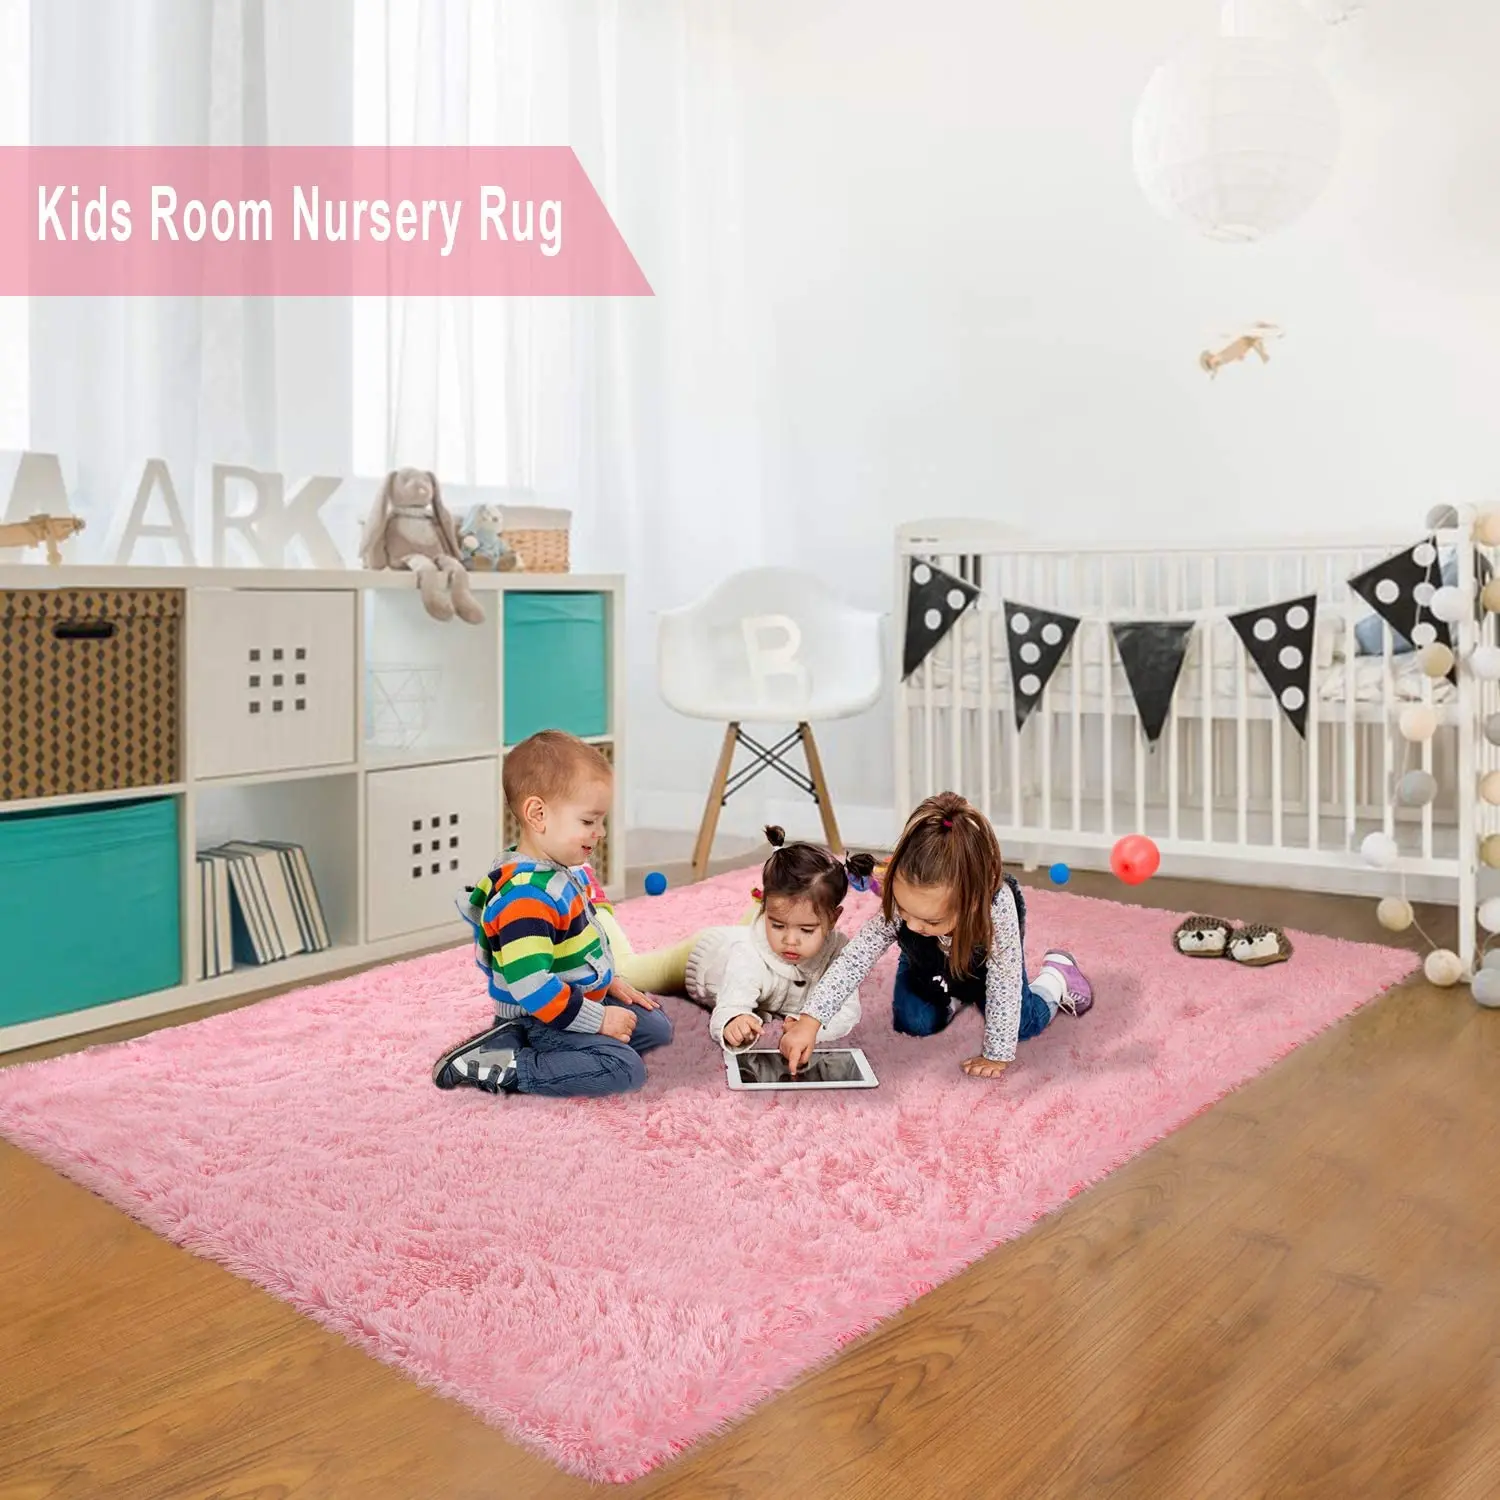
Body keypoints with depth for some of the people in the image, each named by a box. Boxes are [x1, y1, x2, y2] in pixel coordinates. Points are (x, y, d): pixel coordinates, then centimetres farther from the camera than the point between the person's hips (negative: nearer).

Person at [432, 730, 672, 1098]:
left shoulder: (564, 870, 3)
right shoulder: (525, 897, -29)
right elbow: (532, 987, -32)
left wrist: (610, 982, 15)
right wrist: (598, 1020, -23)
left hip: (584, 997, 10)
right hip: (541, 1022, -10)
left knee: (657, 1026, 16)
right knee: (624, 1068, -23)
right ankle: (501, 1068, -14)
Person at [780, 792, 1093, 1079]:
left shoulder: (998, 907, -48)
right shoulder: (900, 901, -42)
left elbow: (1004, 986, -38)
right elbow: (855, 958, -39)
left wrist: (997, 1055, -31)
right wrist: (809, 1020, -45)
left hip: (984, 963, -2)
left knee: (1020, 1026, -2)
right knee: (913, 1024, -8)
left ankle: (1055, 976, 28)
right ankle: (953, 995, 24)